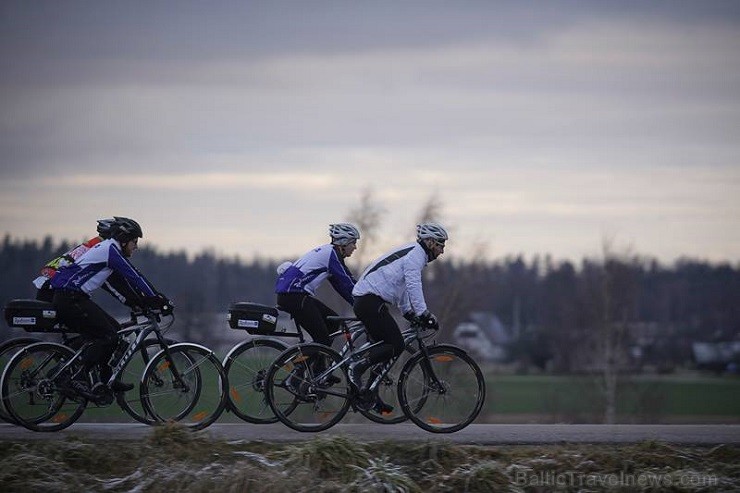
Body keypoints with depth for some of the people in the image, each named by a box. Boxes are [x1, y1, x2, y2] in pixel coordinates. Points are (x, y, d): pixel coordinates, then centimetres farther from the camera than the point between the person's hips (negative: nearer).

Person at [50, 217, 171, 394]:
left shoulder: (107, 248, 20)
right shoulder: (110, 249, -11)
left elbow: (123, 284, 24)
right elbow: (134, 278, -13)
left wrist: (142, 303, 17)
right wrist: (159, 300, -8)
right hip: (70, 298, -10)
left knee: (114, 329, 13)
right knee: (108, 337, -12)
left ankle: (108, 381, 14)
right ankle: (73, 378, -15)